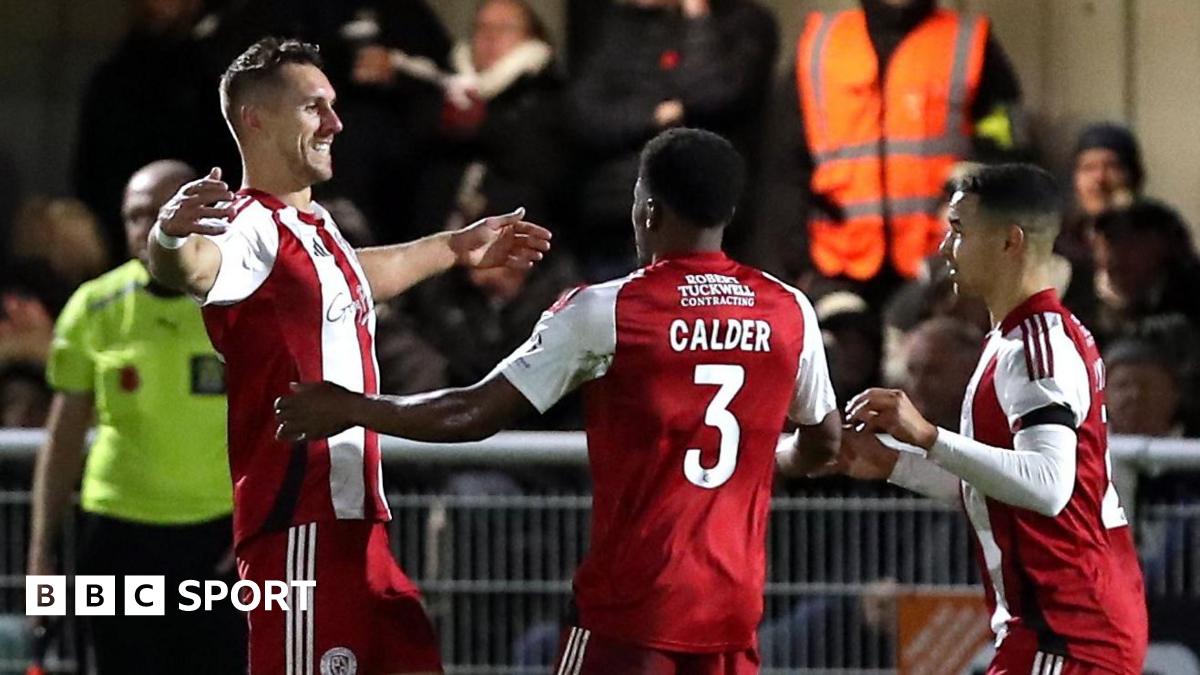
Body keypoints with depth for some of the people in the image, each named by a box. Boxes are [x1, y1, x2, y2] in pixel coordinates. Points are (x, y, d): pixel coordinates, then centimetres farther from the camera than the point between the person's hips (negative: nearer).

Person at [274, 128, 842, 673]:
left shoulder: (605, 312, -9)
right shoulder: (790, 312, 3)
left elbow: (476, 414, -7)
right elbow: (822, 445, 18)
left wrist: (351, 409, 6)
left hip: (633, 595, -4)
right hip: (735, 599, 4)